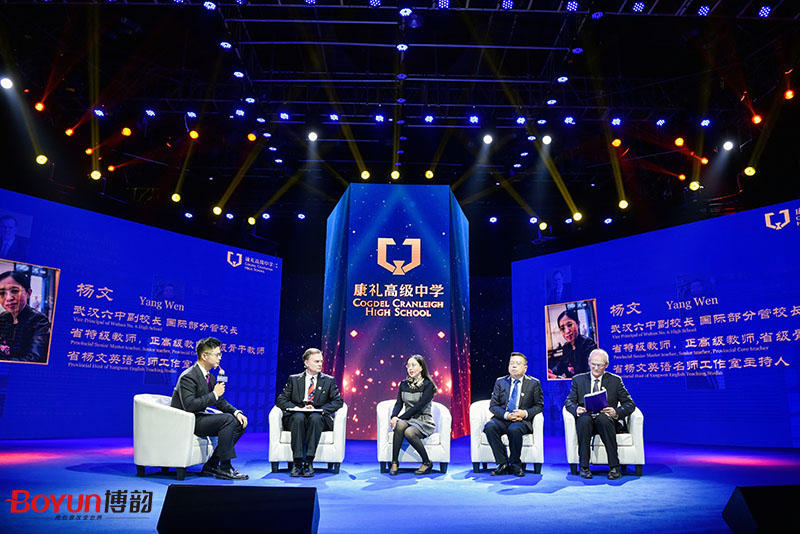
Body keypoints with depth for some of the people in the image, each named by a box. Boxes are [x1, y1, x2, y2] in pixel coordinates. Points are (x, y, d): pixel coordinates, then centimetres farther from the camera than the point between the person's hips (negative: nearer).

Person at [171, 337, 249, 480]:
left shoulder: (209, 377, 10)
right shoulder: (188, 376, -19)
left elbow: (220, 401, 15)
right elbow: (189, 405, -29)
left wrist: (237, 412, -2)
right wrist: (214, 394, -22)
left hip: (198, 418, 9)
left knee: (239, 423, -1)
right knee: (227, 419, -27)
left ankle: (211, 466, 1)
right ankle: (224, 468, -18)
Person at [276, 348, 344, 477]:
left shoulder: (329, 380, 12)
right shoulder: (294, 379, 13)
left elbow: (338, 401, 1)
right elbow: (281, 400, 5)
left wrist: (319, 409, -14)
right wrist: (297, 408, -14)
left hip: (318, 417, 0)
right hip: (296, 417, 0)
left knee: (315, 417, -35)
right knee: (299, 417, -35)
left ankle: (309, 462, -33)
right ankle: (297, 463, -32)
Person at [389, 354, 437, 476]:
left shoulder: (428, 385, -6)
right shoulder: (404, 384, 11)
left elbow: (418, 407, -15)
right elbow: (399, 403, 4)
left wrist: (400, 418, -21)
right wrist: (394, 416, -18)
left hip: (424, 421, -4)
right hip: (408, 419, 4)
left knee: (409, 432, -35)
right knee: (400, 425, -33)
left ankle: (427, 462, -14)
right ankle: (394, 462, -25)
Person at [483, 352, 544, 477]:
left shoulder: (533, 383, 7)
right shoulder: (500, 382, 11)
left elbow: (539, 405, 7)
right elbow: (493, 405, 6)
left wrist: (525, 413, -14)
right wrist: (506, 415, -14)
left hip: (522, 420, -2)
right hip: (502, 419, 2)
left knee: (514, 429, -36)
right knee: (489, 426, -30)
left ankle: (515, 465, -14)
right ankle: (503, 464, -20)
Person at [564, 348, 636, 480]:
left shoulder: (615, 380, 10)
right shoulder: (578, 379, 12)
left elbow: (629, 404, 4)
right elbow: (569, 401, 6)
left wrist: (616, 412, -17)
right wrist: (576, 409, -19)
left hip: (607, 420, -1)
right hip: (586, 420, 1)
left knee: (602, 418, -36)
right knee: (584, 419, -35)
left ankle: (614, 467, -30)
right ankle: (584, 467, -29)